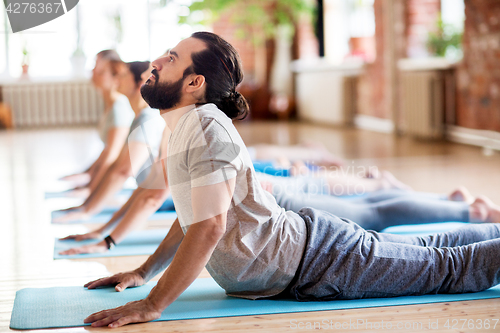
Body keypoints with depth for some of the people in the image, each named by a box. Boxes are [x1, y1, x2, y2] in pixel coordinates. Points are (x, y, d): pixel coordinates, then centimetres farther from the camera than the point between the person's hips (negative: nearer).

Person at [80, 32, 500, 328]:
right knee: (430, 251, 23)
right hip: (305, 245, 8)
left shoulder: (208, 126, -24)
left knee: (446, 268, 3)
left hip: (318, 262, -8)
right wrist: (144, 272, 17)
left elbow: (209, 225, -32)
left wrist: (152, 305, -30)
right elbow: (193, 213, 20)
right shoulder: (185, 128, 7)